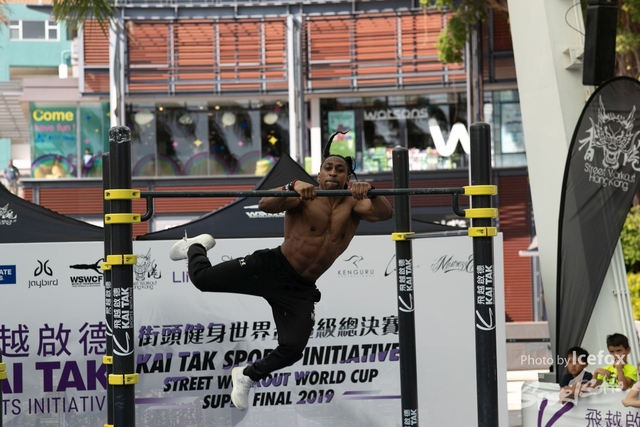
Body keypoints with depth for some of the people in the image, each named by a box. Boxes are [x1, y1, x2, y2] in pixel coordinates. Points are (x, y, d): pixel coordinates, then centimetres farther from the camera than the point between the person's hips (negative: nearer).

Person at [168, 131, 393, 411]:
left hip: (301, 290, 3)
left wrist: (369, 192, -42)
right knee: (202, 278, -12)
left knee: (292, 350, -8)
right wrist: (293, 187, -47)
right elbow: (266, 205, -27)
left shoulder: (353, 204, -2)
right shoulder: (304, 196, -10)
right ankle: (198, 246, 27)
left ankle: (247, 376, 23)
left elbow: (385, 213, -21)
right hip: (272, 268, -3)